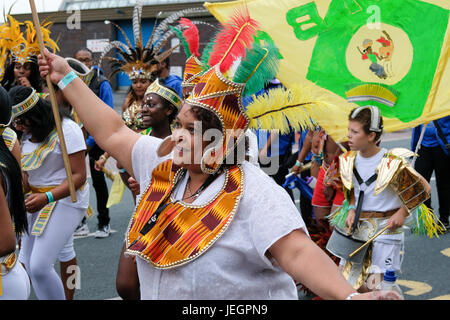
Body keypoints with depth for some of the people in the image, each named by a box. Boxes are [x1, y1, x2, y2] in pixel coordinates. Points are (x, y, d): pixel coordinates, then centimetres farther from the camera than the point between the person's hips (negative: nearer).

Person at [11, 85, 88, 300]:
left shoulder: (66, 129, -15)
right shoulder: (27, 135, 8)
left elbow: (79, 176, -17)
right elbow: (30, 175, 15)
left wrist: (47, 198, -29)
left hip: (65, 200, -8)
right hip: (38, 199, 8)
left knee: (39, 266, -16)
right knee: (27, 265, 8)